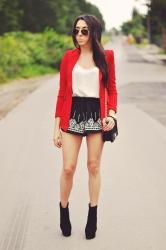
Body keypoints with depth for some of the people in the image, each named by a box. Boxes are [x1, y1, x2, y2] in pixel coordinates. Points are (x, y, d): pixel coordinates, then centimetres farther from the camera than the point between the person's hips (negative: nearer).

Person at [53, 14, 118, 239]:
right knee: (68, 168, -2)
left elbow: (112, 89, 7)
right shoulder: (69, 57, 4)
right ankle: (64, 210, 22)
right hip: (72, 114, 0)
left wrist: (112, 114, -10)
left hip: (96, 115, 0)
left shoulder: (106, 56, 3)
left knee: (94, 166, 6)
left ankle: (93, 216, 20)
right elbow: (62, 93, 4)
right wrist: (57, 126, 1)